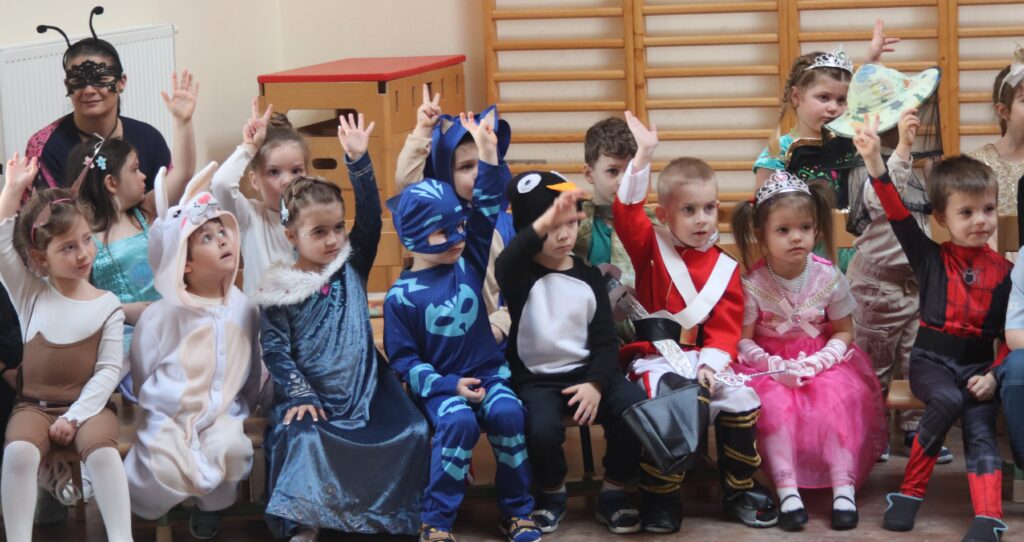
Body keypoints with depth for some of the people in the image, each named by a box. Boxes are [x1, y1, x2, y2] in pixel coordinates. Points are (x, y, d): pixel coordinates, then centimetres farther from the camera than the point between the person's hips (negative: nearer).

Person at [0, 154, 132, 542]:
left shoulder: (107, 305, 1)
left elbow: (109, 369, -4)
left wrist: (76, 415, -15)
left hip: (87, 404, -1)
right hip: (34, 404, 1)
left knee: (102, 450, -32)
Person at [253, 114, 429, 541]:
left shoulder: (352, 267, 6)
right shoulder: (279, 289, -2)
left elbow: (370, 218, -6)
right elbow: (275, 350, -4)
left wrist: (358, 161, -15)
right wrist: (301, 396, -15)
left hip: (365, 390, 2)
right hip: (311, 396, -2)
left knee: (411, 432, -18)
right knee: (299, 436, -30)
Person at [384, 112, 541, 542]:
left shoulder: (467, 264, 5)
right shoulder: (402, 297, -5)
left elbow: (486, 210, -1)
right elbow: (403, 360, -5)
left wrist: (488, 153, -13)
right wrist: (449, 385, -18)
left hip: (487, 372, 3)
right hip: (439, 383, -3)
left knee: (507, 412, -28)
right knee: (459, 422, -33)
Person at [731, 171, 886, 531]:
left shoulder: (829, 278, -9)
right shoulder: (753, 284, -13)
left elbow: (844, 333, -2)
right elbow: (743, 341, -9)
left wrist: (814, 363, -18)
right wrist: (776, 367, -24)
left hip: (821, 361, 1)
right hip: (770, 364, -1)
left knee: (839, 398, -26)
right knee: (774, 404, -29)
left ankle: (844, 487, -24)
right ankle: (787, 490, -27)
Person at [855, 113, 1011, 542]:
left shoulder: (1004, 272, 4)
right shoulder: (931, 259, 0)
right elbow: (898, 215, -13)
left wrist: (994, 375, -8)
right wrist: (875, 162, -27)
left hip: (979, 363, 2)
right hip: (931, 358, -2)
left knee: (980, 430, -20)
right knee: (948, 399, -31)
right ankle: (910, 493, -21)